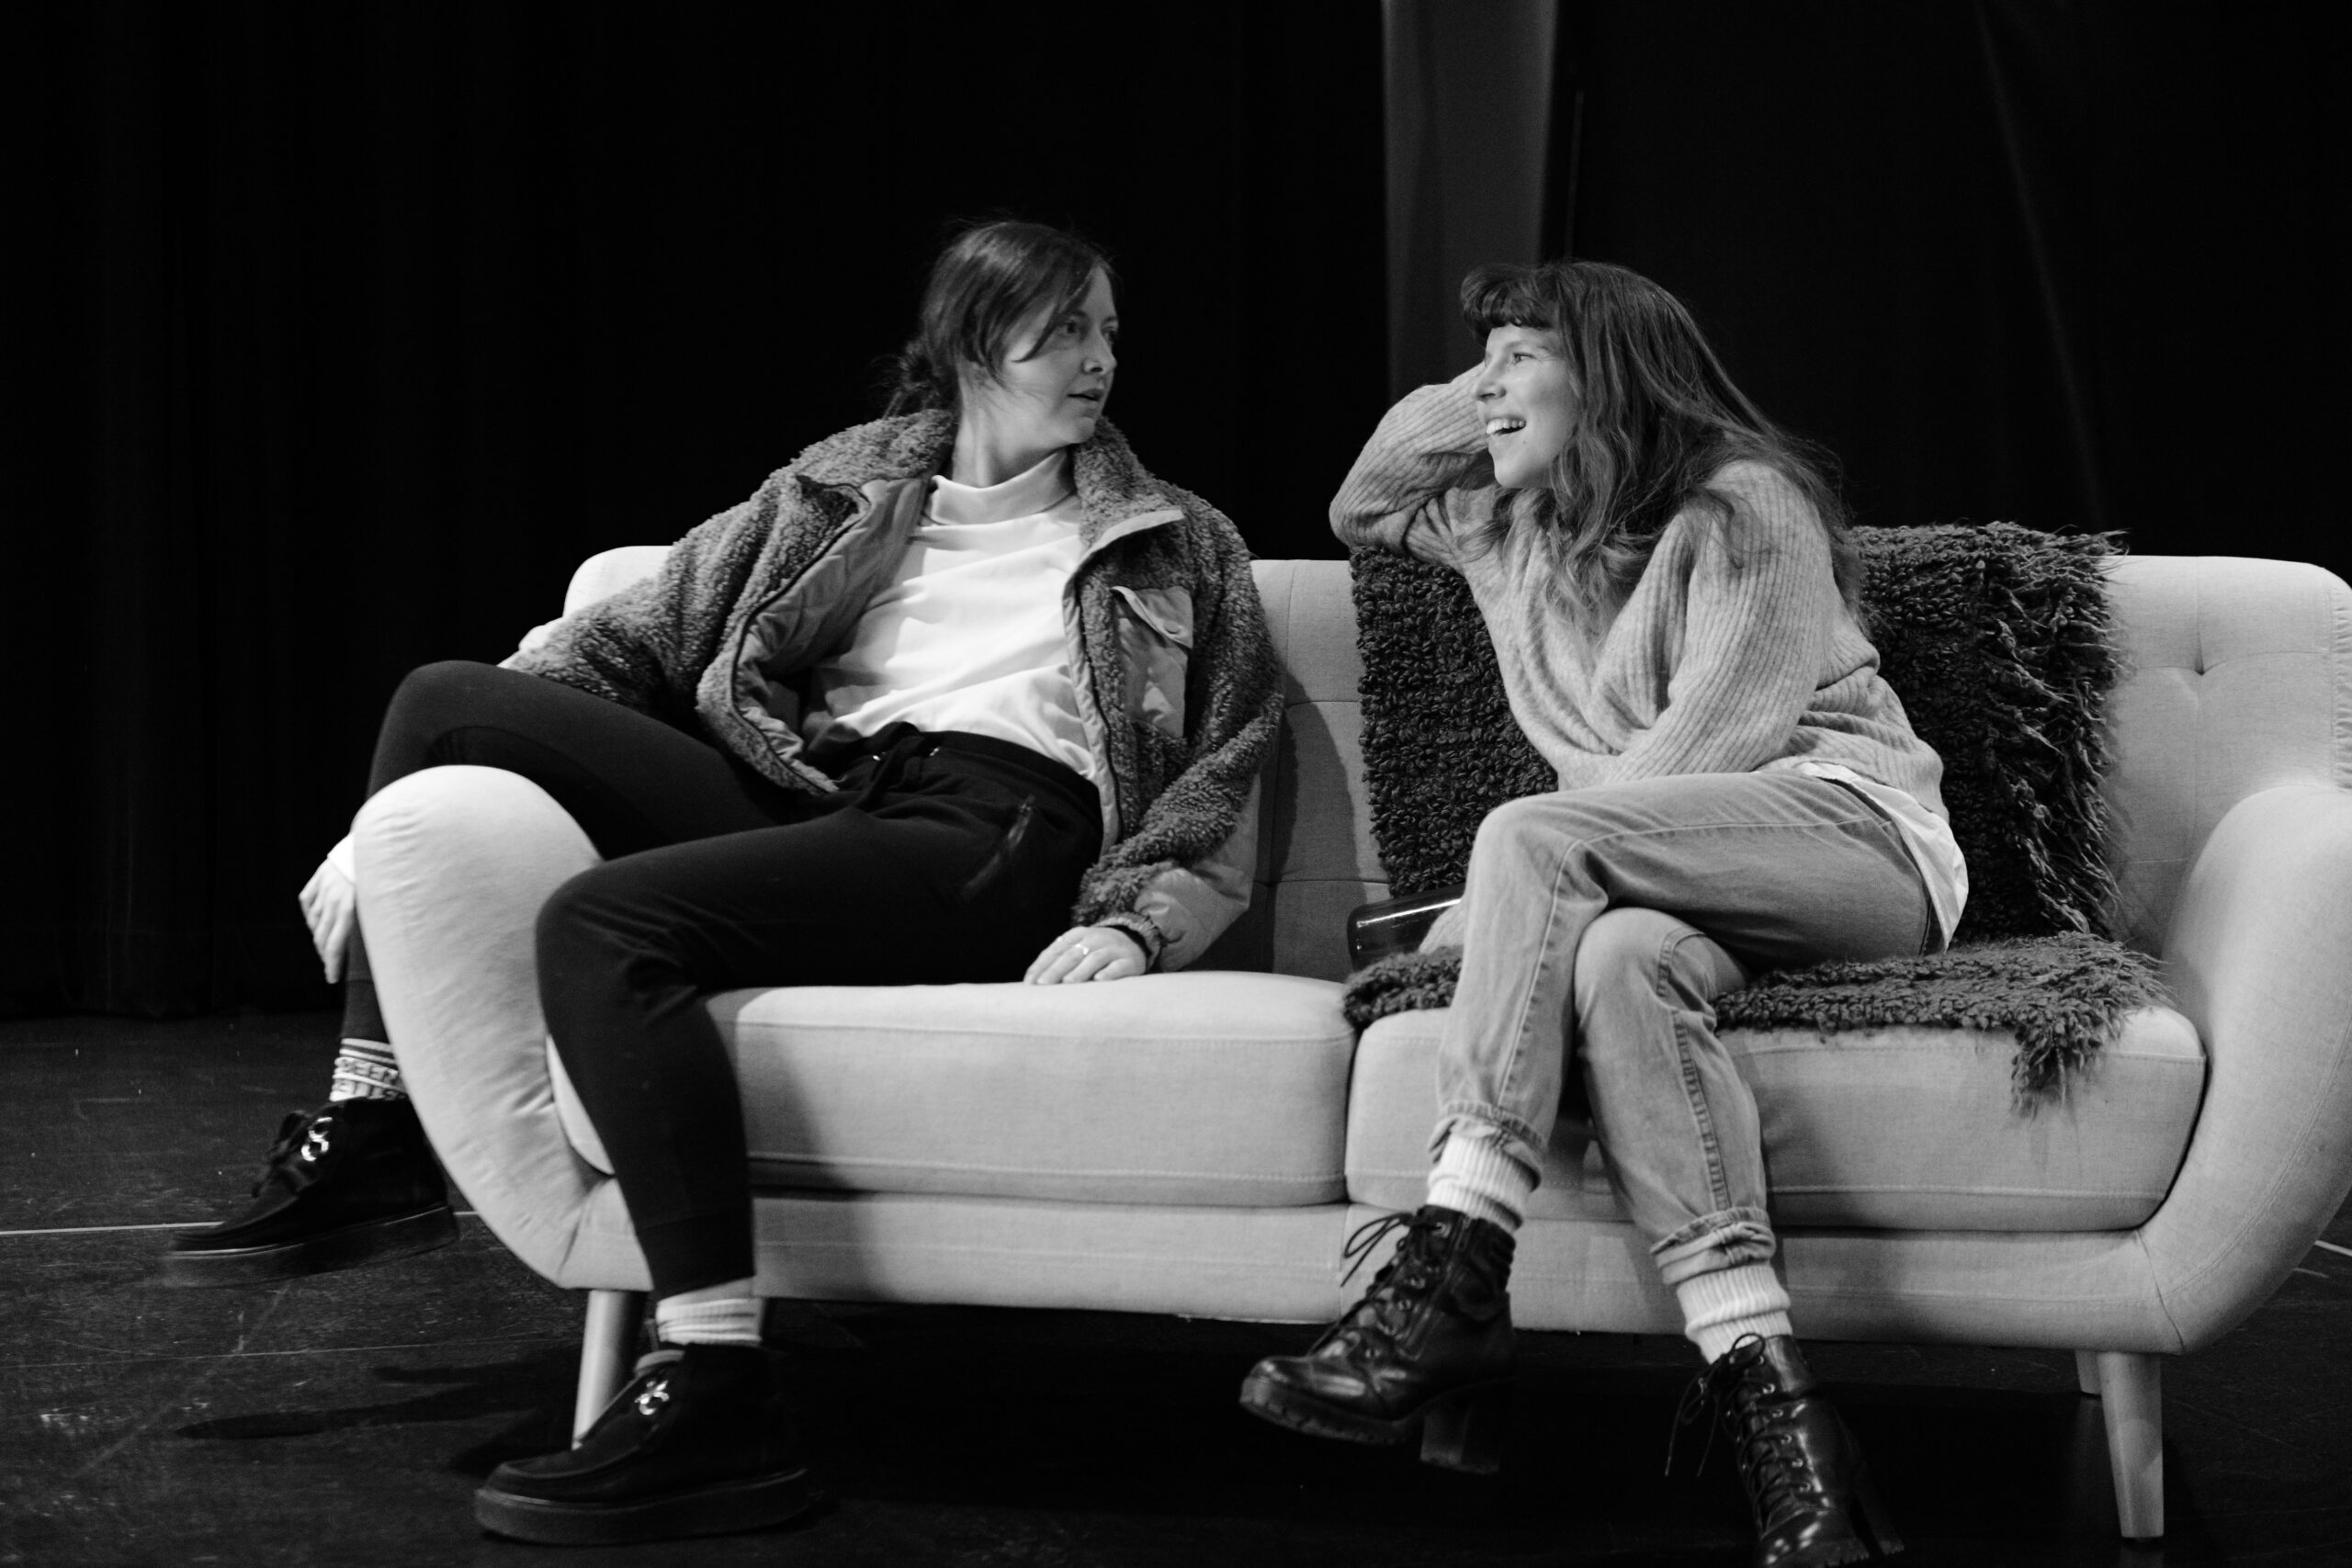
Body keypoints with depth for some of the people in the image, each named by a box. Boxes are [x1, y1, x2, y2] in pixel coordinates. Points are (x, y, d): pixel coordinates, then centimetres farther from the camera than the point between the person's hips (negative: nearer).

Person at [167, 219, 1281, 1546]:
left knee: (600, 923, -31)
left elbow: (1217, 784, 9)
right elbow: (635, 637, 15)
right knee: (449, 700, -11)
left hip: (991, 828, -4)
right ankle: (369, 1126, -1)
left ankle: (719, 1391, -39)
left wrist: (1134, 924, -13)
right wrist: (400, 832, 3)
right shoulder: (838, 491, 22)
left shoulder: (1178, 546, 18)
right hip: (794, 802, 4)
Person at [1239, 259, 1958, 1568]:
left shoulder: (1744, 507, -1)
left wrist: (1483, 919, -16)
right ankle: (1769, 1403, -46)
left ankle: (1449, 1287, -39)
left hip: (1856, 831, -5)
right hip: (1699, 894, 5)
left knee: (1530, 835, -30)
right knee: (1618, 955, -34)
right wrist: (1457, 415, 20)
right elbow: (1362, 510, 41)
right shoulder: (1507, 528, 23)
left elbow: (1708, 747, -11)